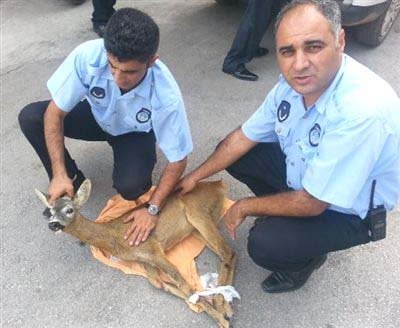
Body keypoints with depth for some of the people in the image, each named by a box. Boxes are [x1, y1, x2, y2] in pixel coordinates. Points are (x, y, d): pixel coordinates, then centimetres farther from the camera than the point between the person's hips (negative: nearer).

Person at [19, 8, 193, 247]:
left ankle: (139, 182, 8)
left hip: (136, 133, -3)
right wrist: (60, 174, -27)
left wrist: (153, 209, -24)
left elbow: (178, 160, -24)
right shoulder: (88, 55, -35)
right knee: (29, 117, -18)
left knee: (129, 187, -31)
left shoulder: (166, 97, -38)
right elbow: (54, 113, -23)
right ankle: (73, 182, 4)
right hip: (98, 117, 3)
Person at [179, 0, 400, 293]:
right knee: (232, 154, -1)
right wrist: (195, 177, 5)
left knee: (265, 246, -26)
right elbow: (244, 137, -1)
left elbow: (311, 203, -30)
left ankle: (309, 255, 9)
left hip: (350, 211, -6)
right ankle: (281, 214, 16)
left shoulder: (362, 110, -38)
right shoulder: (295, 82, -16)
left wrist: (244, 208, -16)